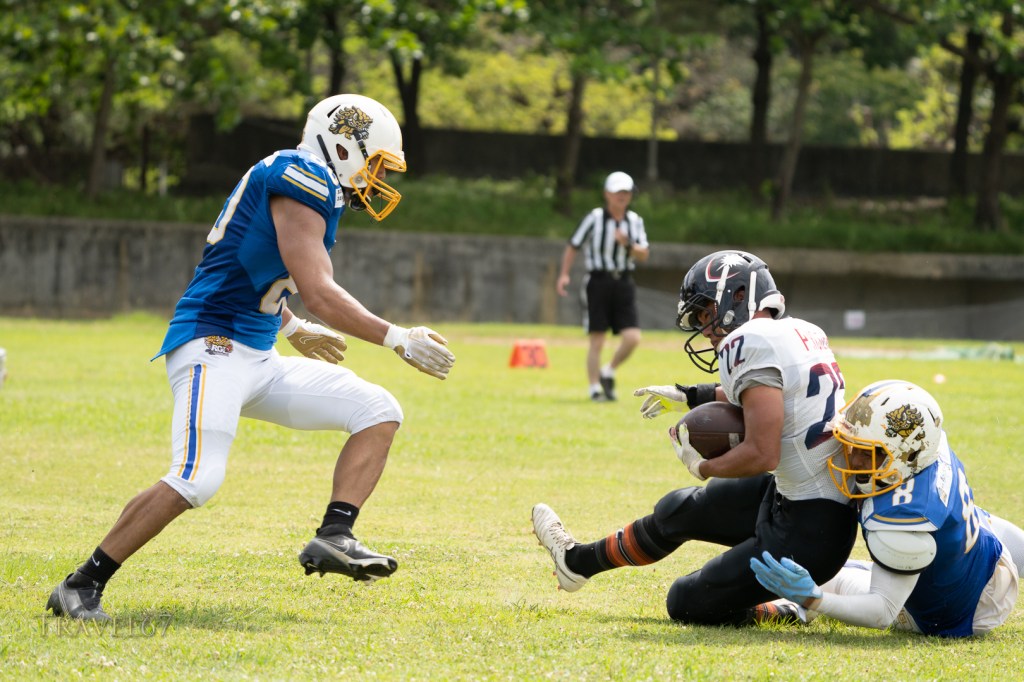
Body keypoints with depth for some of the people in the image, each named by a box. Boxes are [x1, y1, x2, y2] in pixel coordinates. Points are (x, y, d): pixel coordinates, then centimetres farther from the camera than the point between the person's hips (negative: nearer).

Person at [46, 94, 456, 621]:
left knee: (379, 413, 3)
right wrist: (399, 340, -13)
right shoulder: (301, 180, -13)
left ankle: (333, 538, -9)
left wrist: (291, 329, 40)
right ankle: (81, 587, -14)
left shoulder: (311, 191, 16)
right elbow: (320, 294, -19)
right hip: (213, 347, -10)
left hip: (259, 360, 10)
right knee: (196, 481, -24)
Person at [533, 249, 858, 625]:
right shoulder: (803, 333, 7)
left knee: (686, 605, 4)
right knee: (677, 511, 26)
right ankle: (579, 560, 48)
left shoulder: (750, 344, -20)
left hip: (806, 533, -9)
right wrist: (691, 396, 37)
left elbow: (762, 454, -26)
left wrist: (703, 466, -7)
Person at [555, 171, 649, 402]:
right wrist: (564, 274, -8)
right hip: (598, 282, -3)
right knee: (596, 341, -4)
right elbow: (573, 246, 1)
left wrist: (628, 245, -19)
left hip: (623, 285, 3)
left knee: (632, 338, -8)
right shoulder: (594, 218, -5)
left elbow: (644, 255, 1)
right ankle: (595, 389, 5)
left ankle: (608, 372, 16)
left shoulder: (635, 221, 6)